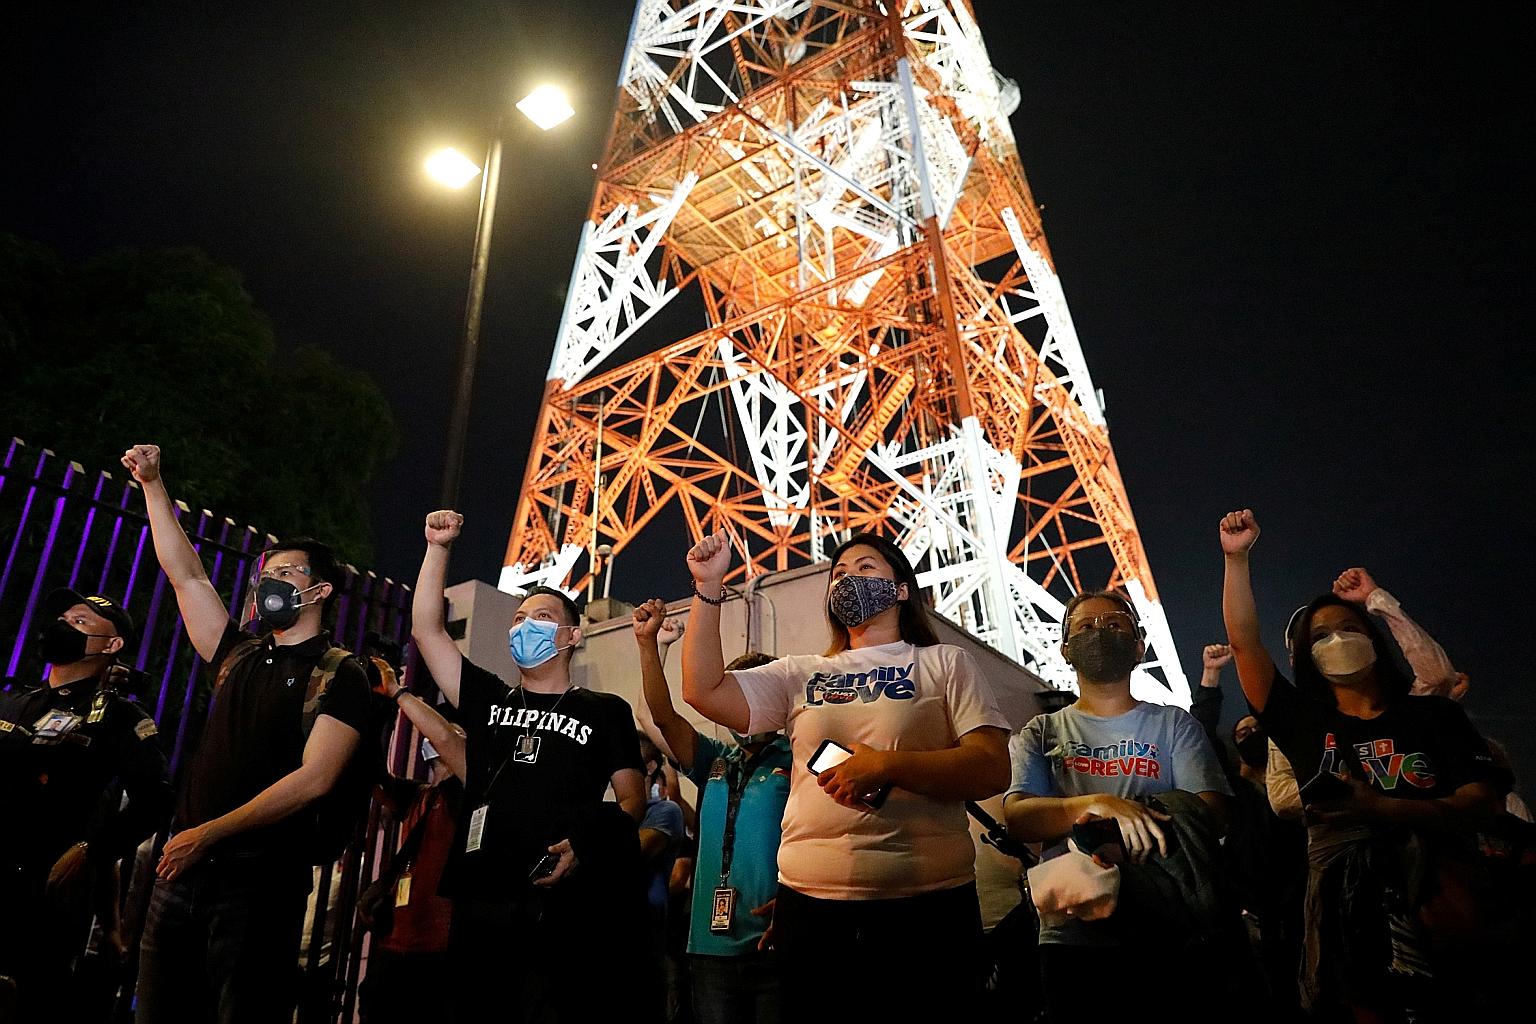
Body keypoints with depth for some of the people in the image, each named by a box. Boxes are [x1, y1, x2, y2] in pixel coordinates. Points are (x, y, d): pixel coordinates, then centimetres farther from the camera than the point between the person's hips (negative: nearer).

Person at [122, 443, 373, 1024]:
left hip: (260, 878, -6)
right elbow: (185, 575, 16)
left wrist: (206, 834, -14)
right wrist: (153, 485, 15)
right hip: (183, 867, 6)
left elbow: (313, 781, -14)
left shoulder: (338, 674, -5)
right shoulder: (239, 658, 13)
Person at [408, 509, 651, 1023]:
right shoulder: (488, 701, 16)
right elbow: (426, 631, 12)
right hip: (479, 904, 3)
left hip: (562, 910, -3)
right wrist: (437, 548, 6)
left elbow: (632, 798, 4)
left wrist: (586, 844, -14)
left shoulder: (604, 710, 8)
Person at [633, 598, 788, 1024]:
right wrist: (648, 643, -3)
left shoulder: (796, 761, 0)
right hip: (712, 946, 5)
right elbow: (664, 716, 5)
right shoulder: (716, 763, 15)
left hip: (776, 945, -5)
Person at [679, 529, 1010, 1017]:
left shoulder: (946, 664, 5)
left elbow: (993, 769, -6)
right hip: (809, 901, 3)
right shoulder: (800, 674, 13)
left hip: (926, 902, -2)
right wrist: (709, 588, -2)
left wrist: (887, 765, -18)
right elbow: (703, 691, 3)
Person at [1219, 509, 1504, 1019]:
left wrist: (1381, 810, -15)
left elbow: (1483, 805, 0)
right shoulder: (1304, 723, 14)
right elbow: (1244, 643, 7)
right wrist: (1237, 557, 3)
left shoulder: (1433, 715, 12)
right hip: (1344, 906, 0)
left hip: (1441, 896, 0)